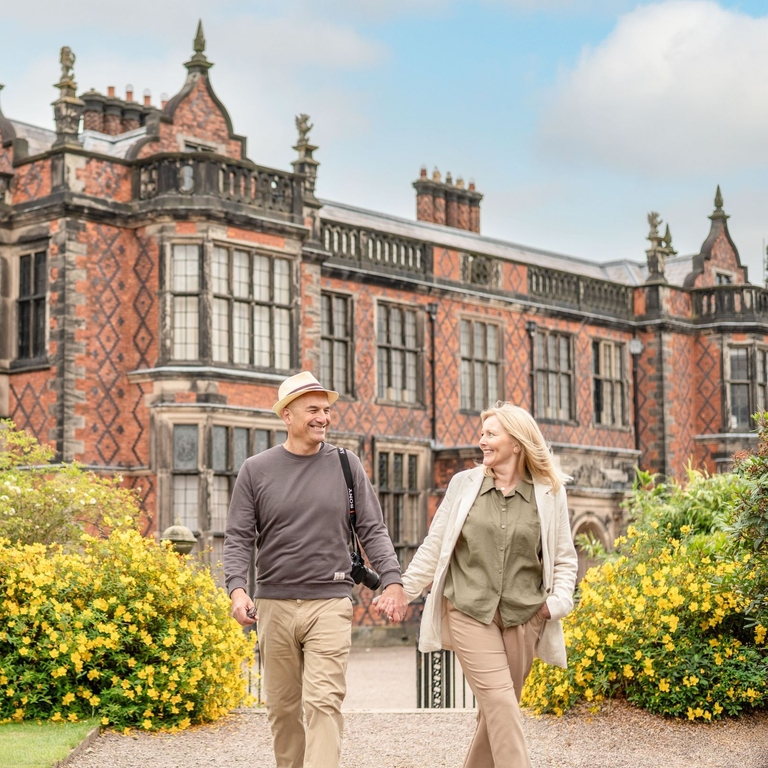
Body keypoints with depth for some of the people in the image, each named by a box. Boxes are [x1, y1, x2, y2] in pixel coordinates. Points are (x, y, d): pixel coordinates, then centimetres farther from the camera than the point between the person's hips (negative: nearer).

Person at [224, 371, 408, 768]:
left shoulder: (346, 465, 6)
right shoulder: (256, 470, 4)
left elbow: (372, 530, 6)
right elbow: (238, 538, 3)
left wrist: (392, 579, -7)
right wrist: (237, 588, -13)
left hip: (330, 602, -1)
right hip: (274, 602, 1)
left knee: (324, 702, -12)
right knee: (282, 706, 9)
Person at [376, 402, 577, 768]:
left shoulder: (549, 493, 4)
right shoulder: (464, 484, 4)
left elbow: (564, 558, 8)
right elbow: (434, 546, 10)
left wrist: (557, 601, -7)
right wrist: (403, 590, 7)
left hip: (523, 617, 1)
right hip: (469, 613, -1)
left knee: (497, 710, 7)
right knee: (500, 705, -12)